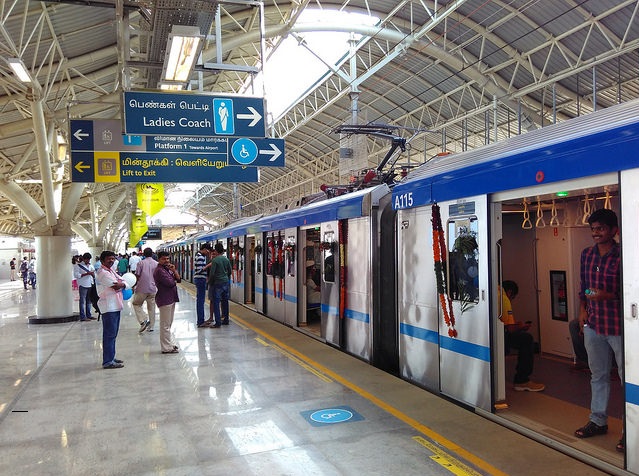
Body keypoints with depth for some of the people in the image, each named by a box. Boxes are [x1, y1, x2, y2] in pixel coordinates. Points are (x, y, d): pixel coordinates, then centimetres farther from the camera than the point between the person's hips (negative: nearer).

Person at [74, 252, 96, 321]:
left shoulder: (90, 266, 18)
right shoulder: (78, 265, -2)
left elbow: (94, 276, 18)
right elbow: (76, 275, -12)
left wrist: (92, 274, -5)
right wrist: (86, 274, -18)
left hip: (90, 285, 6)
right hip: (83, 285, -6)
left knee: (89, 301, 11)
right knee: (83, 301, -4)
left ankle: (88, 315, 18)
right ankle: (82, 316, -3)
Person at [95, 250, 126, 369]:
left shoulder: (111, 271, 18)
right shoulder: (102, 273, -12)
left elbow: (123, 283, 8)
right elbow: (117, 285, -19)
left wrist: (121, 284, -13)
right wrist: (121, 284, 1)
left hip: (115, 305, 10)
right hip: (109, 307, -10)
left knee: (113, 334, 16)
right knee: (109, 334, -8)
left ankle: (111, 357, 25)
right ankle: (107, 362, -5)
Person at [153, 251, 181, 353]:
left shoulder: (168, 269, 17)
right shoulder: (159, 270, -13)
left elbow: (178, 279, 10)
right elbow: (170, 283, -22)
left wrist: (174, 271, -4)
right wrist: (175, 281, 0)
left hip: (171, 299, 10)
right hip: (165, 300, -10)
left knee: (169, 324, 16)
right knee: (165, 325, -5)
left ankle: (170, 344, 25)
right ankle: (167, 348, -1)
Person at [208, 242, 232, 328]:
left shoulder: (215, 260, -13)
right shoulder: (226, 259, 6)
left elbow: (212, 273, -15)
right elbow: (230, 271, 12)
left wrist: (210, 282, 0)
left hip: (217, 283, -7)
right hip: (226, 282, 7)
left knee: (216, 302, -3)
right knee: (225, 302, 14)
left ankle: (218, 322, -6)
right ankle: (226, 320, 22)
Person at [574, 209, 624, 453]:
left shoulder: (622, 257, -13)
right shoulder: (586, 255, 7)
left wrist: (609, 296, -24)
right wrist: (583, 309, 8)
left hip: (618, 326, -6)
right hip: (593, 324, 6)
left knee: (627, 377, 3)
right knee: (598, 375, 17)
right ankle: (598, 420, 30)